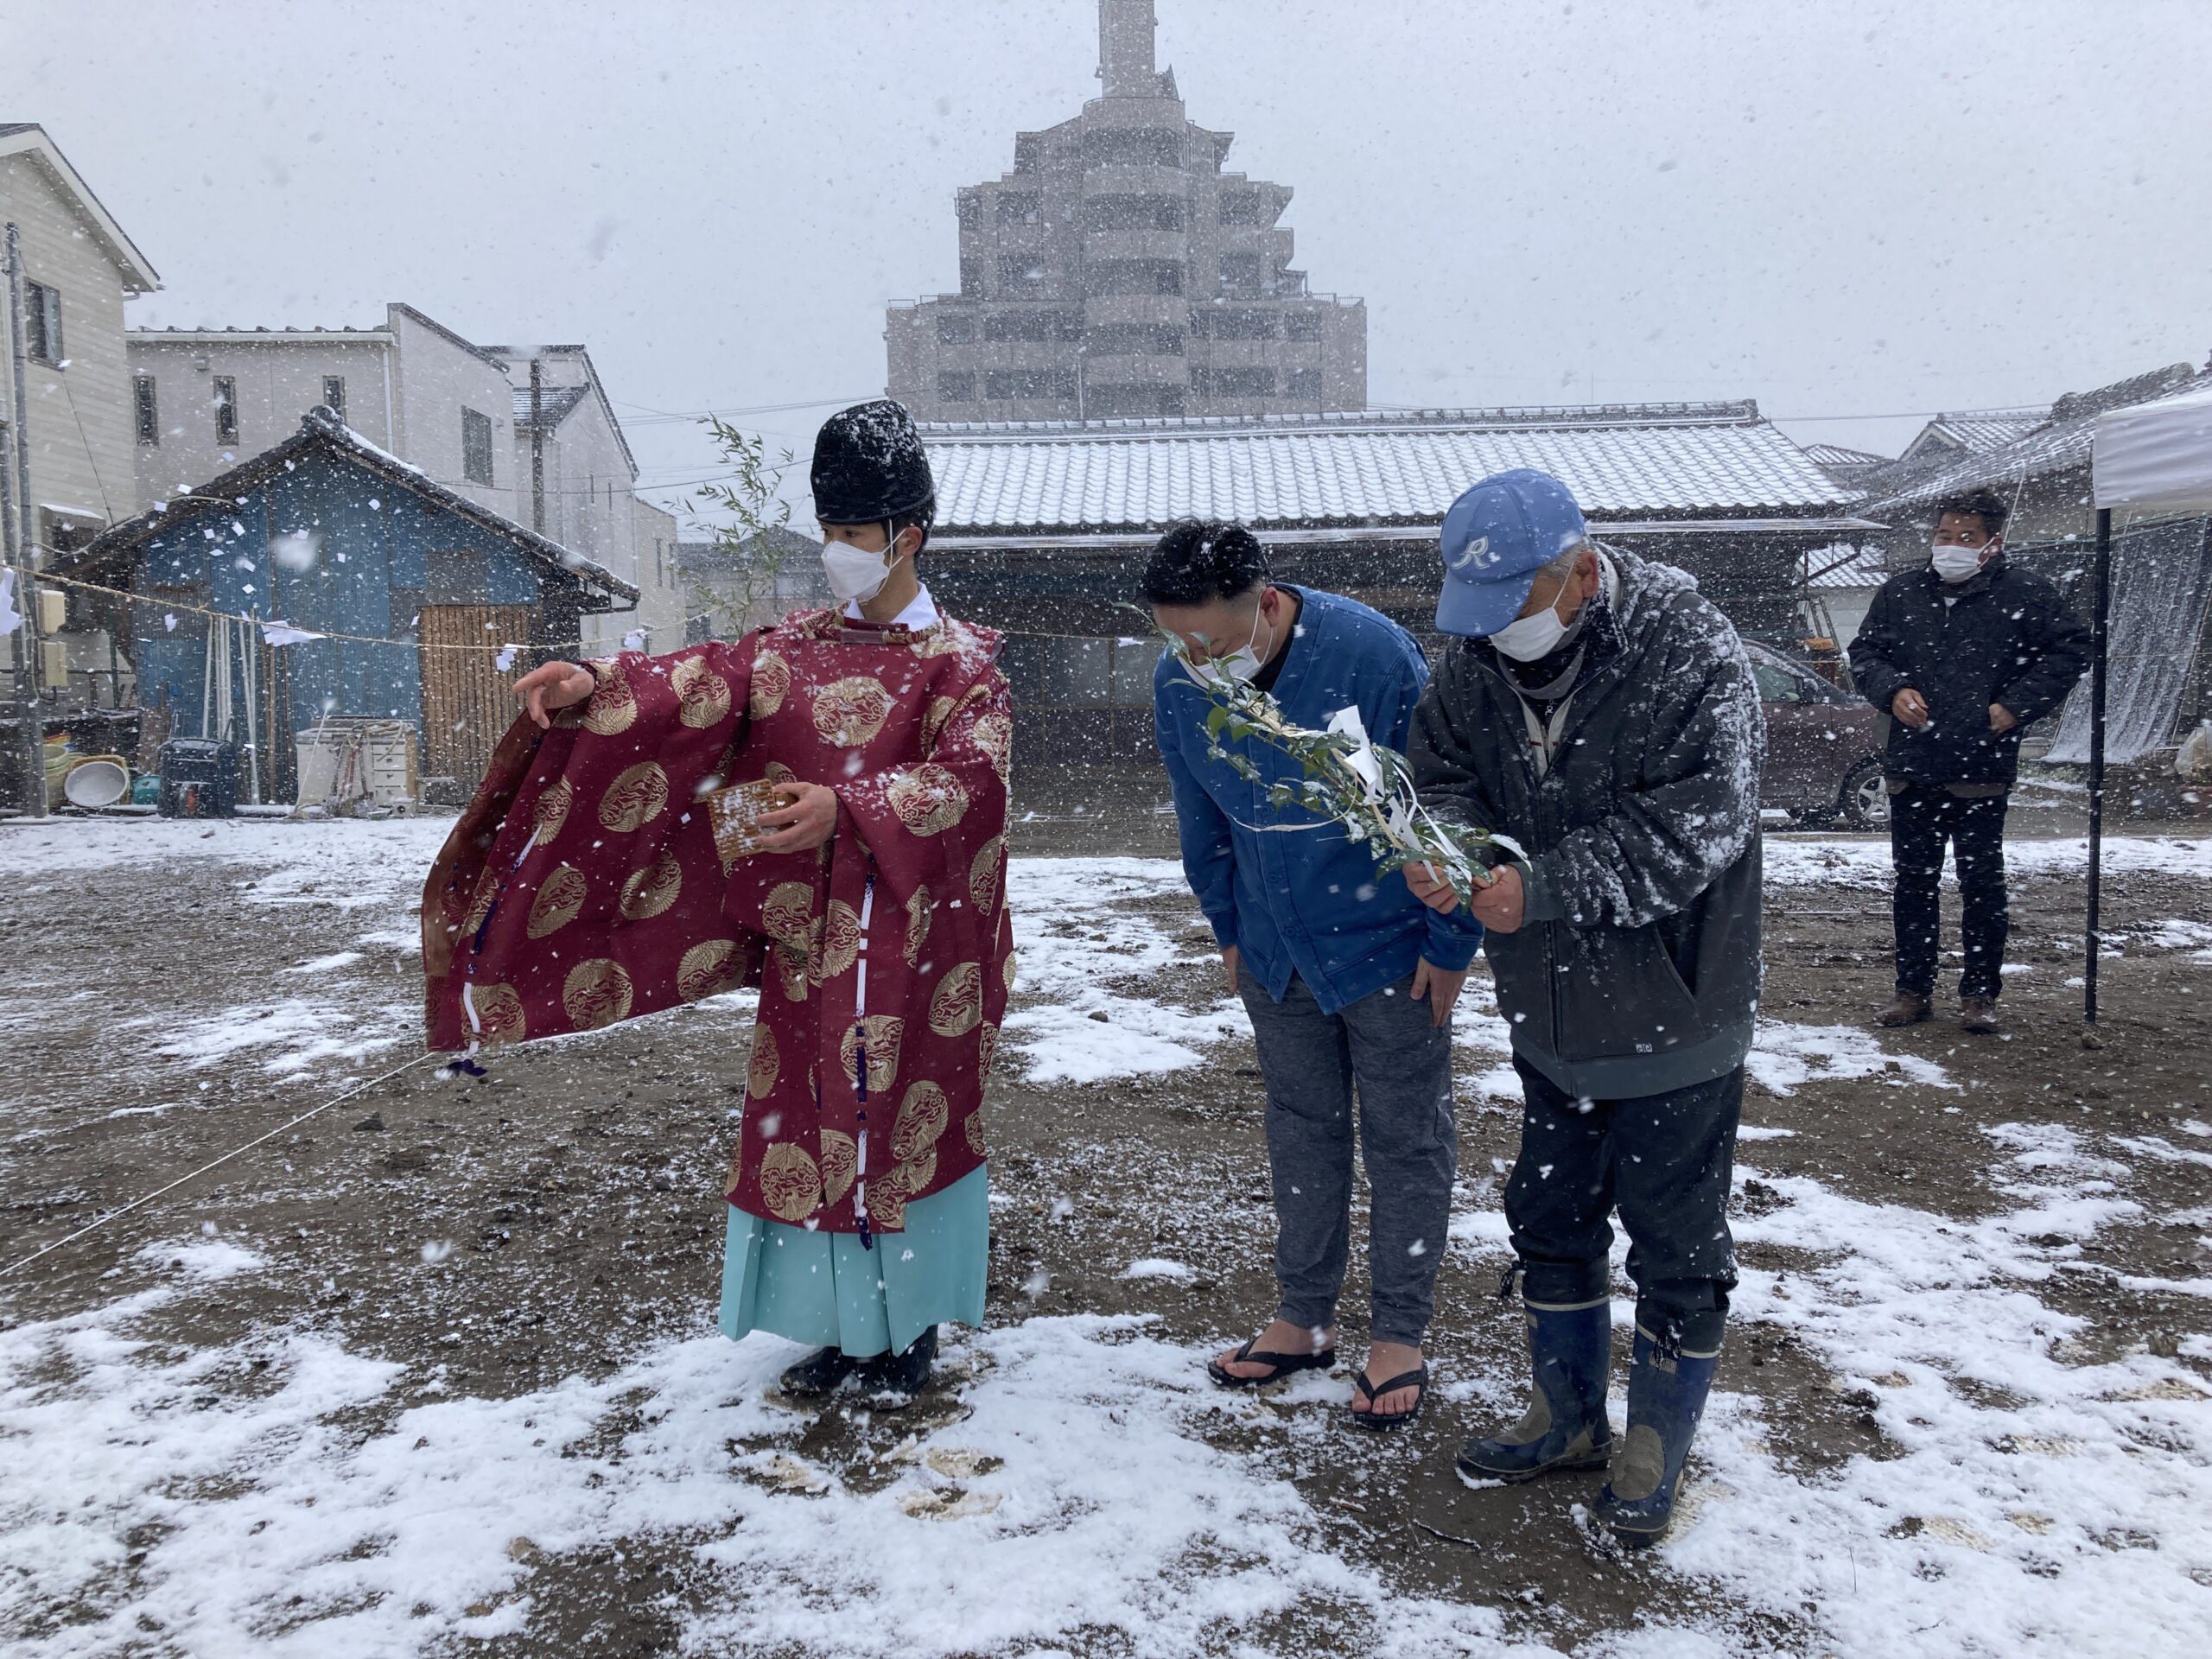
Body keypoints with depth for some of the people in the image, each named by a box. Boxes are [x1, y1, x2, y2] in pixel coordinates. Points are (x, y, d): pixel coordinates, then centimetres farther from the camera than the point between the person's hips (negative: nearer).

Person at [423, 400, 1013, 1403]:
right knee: (806, 1123, 9)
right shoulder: (793, 651, 10)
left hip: (908, 944, -4)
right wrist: (596, 687, -23)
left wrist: (847, 808, -30)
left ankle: (909, 1328, 22)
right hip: (805, 938, 4)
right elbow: (698, 686, -5)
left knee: (902, 1121, 3)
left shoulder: (960, 664, -3)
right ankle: (840, 1322, 26)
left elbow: (967, 774, -17)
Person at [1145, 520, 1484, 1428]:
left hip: (1388, 947, -4)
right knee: (1301, 1131, 15)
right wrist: (1232, 932, 11)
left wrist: (1450, 944, -12)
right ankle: (1303, 1320, 30)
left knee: (1405, 1140, 7)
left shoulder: (1372, 655, -25)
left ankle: (1398, 1337, 22)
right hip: (1277, 954, 5)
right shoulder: (1177, 686, -9)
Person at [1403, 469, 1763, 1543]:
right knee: (1550, 1218, 20)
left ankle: (1655, 1452, 30)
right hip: (1550, 1015, 6)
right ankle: (1567, 1421, 41)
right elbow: (1443, 773, 5)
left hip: (1671, 1017, -6)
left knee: (1676, 1244, 9)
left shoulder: (1689, 653, -21)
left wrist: (1543, 887, -31)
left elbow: (1692, 830, -26)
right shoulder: (1479, 659, -2)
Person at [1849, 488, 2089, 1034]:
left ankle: (1979, 994, 16)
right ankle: (1914, 989, 20)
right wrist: (1892, 690, -6)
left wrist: (2017, 706, -9)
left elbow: (2070, 649, 1)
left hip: (1982, 769, -3)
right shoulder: (1899, 593, 7)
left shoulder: (2023, 594, -2)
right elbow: (1864, 652, 13)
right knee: (1914, 881, 10)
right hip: (1910, 768, 3)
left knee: (1982, 884, 4)